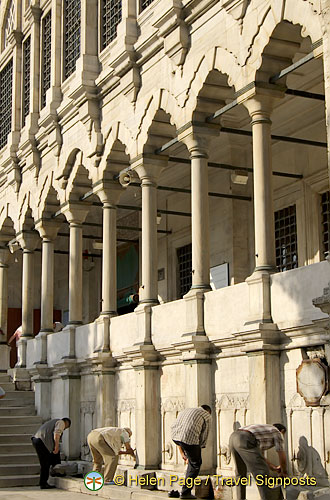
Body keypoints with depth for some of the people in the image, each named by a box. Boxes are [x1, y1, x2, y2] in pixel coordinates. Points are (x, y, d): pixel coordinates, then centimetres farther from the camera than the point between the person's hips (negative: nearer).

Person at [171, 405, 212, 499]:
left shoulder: (186, 411, 34)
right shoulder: (207, 415, 19)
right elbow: (203, 437, 16)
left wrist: (182, 453, 35)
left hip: (175, 436, 6)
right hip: (189, 438, -6)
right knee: (195, 464, 11)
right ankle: (185, 492, 11)